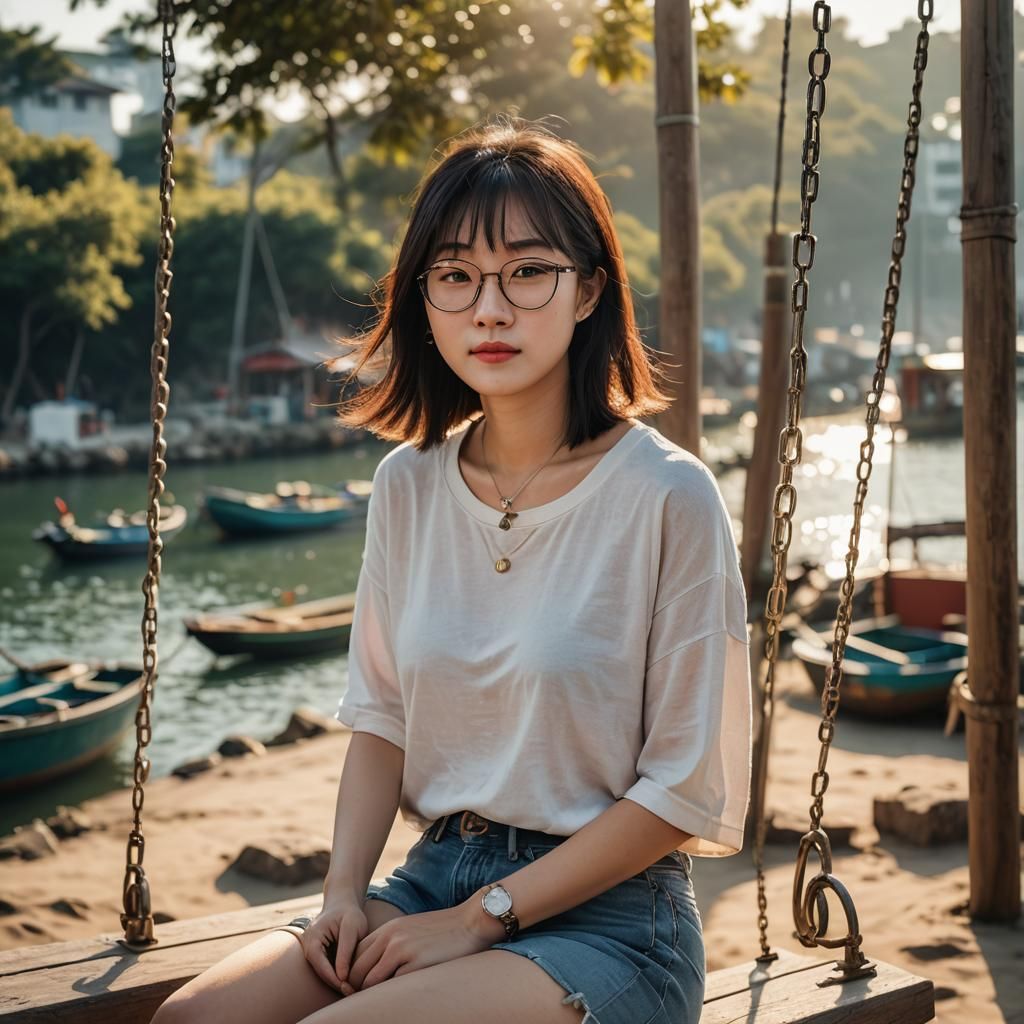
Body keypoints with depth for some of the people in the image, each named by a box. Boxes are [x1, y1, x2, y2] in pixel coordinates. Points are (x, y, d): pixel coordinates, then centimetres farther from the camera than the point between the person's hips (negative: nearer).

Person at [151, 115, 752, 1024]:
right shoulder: (408, 483, 4)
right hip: (435, 875, 5)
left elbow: (686, 788, -11)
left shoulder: (668, 497, -13)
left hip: (605, 919, -4)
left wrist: (480, 918, -11)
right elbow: (381, 716, 11)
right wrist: (345, 893, -4)